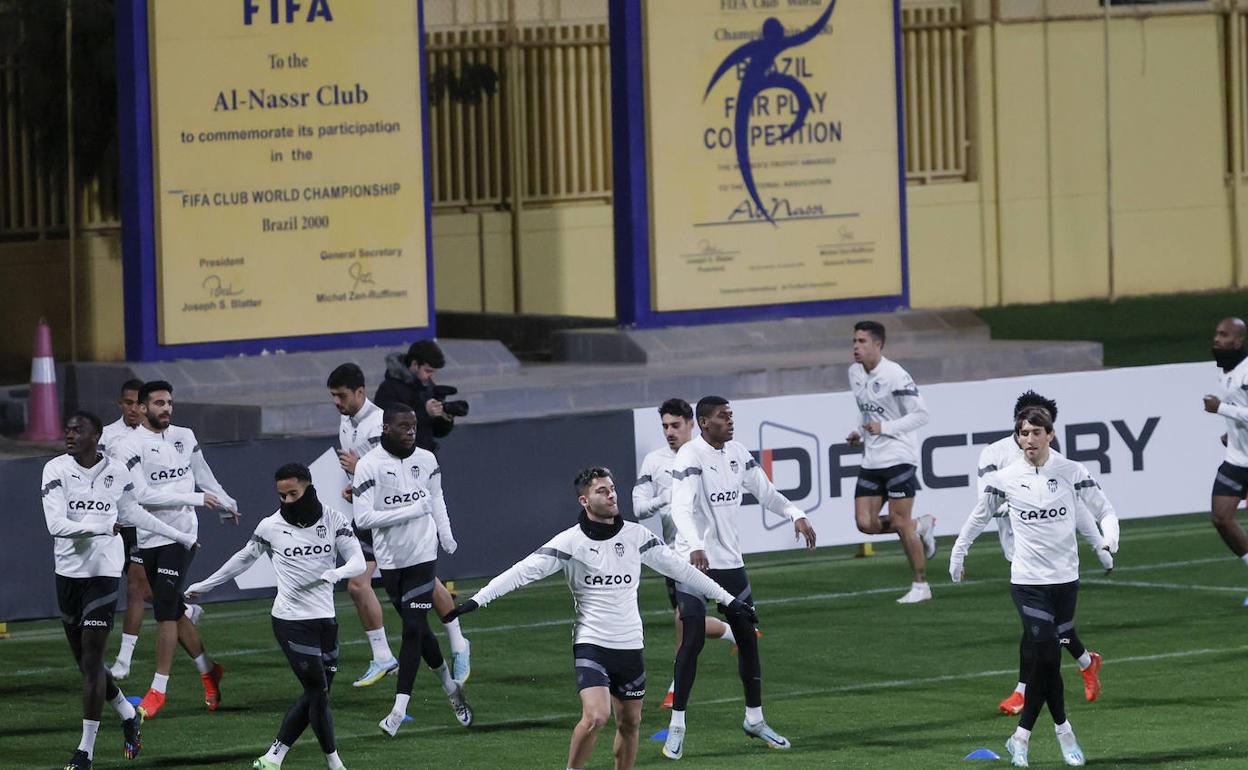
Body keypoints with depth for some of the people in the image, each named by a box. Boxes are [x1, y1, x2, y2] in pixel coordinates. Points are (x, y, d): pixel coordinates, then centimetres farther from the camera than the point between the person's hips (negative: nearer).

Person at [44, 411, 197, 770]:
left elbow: (132, 512, 18)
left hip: (104, 572, -2)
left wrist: (179, 536, 26)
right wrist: (102, 527, -23)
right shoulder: (56, 470, -6)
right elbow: (56, 525, -17)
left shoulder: (116, 472, -1)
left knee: (92, 662, -5)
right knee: (84, 660, 10)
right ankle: (128, 715, 34)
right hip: (68, 571, 2)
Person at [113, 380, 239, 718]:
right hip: (149, 538, 0)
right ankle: (208, 671, 28)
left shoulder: (184, 437, 7)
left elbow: (203, 476, 24)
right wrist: (193, 499, -17)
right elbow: (143, 495, -17)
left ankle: (158, 690, -4)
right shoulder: (131, 447, -6)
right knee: (173, 611, 8)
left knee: (165, 610, -8)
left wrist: (225, 505, 34)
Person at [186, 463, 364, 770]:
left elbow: (358, 562, -7)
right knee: (318, 693, -7)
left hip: (325, 619, 4)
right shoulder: (271, 526, -2)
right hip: (291, 621, -4)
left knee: (313, 696, 7)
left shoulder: (334, 521, 0)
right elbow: (244, 559, 14)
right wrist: (205, 585, 21)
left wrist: (332, 574, -29)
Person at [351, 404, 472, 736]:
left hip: (423, 556, 1)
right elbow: (363, 517, -19)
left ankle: (399, 709, -10)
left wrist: (445, 534, 16)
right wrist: (412, 511, -19)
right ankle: (450, 686, 35)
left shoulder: (426, 460, 2)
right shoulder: (369, 465, -12)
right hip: (390, 560, -1)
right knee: (418, 629, 11)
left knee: (413, 629, -9)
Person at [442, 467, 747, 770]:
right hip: (591, 643, -4)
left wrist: (727, 598, 10)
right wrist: (477, 600, -21)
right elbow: (525, 570, -13)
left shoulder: (636, 535, 3)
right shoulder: (570, 541, -8)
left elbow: (679, 568, 9)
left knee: (630, 723, 9)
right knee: (595, 716, -21)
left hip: (630, 645, 4)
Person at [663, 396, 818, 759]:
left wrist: (795, 514, -1)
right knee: (693, 640, -10)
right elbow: (681, 507, -28)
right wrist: (696, 547, -43)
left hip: (731, 562, 7)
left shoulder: (737, 452, 6)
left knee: (747, 637, 10)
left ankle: (754, 719, 23)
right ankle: (677, 725, -1)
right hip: (695, 562, -7)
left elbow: (765, 491, 16)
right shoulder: (691, 456, -16)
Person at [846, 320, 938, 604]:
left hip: (899, 457, -7)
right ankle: (921, 526, 22)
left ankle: (920, 585, 7)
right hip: (871, 460, 7)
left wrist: (884, 428, -20)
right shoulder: (855, 372, 9)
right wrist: (859, 432, 6)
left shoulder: (894, 376, -15)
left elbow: (921, 414, -13)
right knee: (866, 523, -2)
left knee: (900, 523, -6)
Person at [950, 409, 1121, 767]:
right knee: (1047, 657, -10)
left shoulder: (1072, 472, -1)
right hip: (1028, 580, -1)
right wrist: (958, 554, 17)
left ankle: (1021, 737, 18)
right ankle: (1064, 731, 7)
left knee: (1044, 660, 5)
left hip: (1065, 579, 1)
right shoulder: (1004, 478, -1)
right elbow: (979, 516, 14)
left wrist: (1110, 536, -15)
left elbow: (1105, 510, 5)